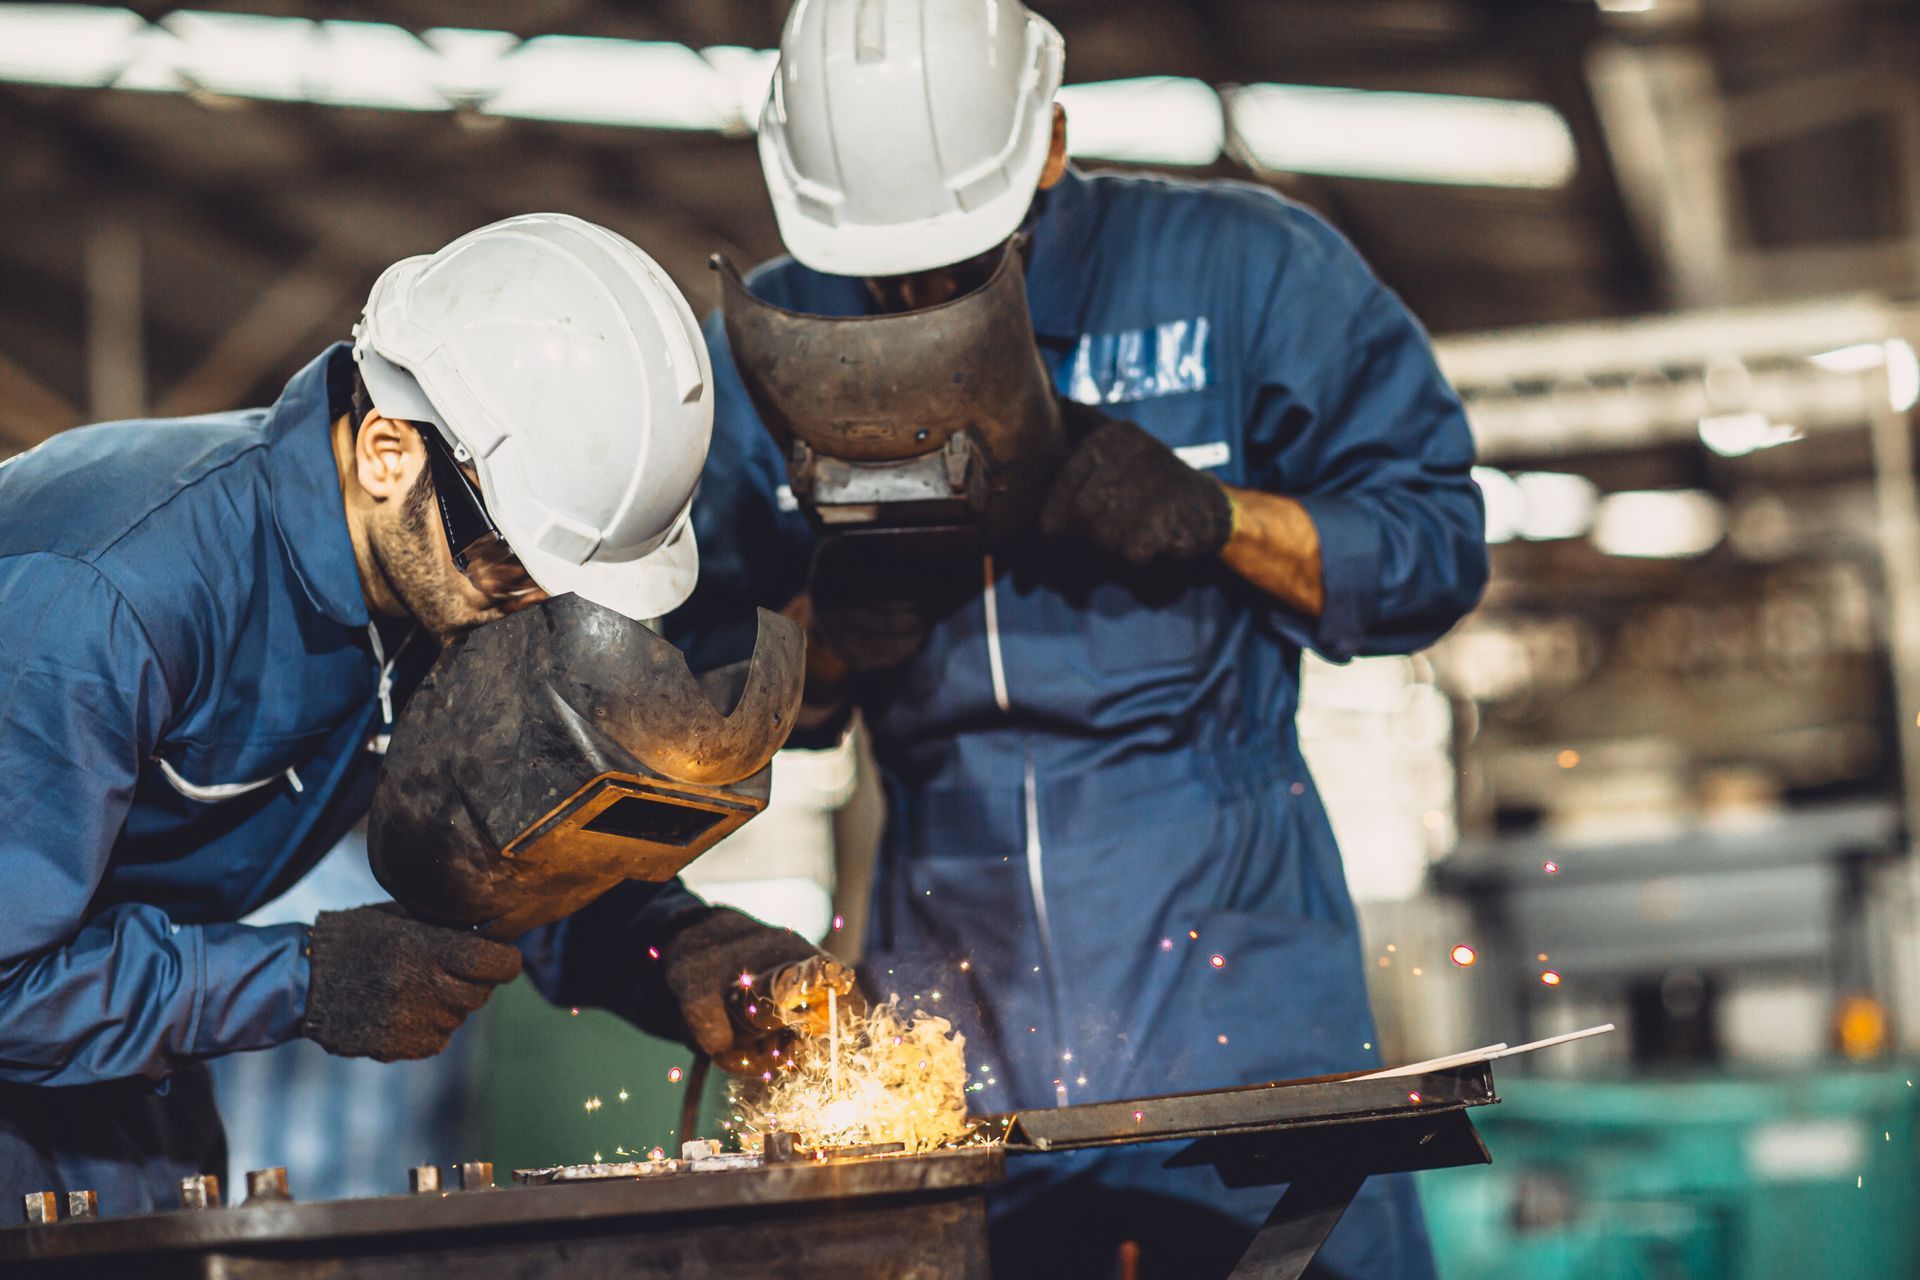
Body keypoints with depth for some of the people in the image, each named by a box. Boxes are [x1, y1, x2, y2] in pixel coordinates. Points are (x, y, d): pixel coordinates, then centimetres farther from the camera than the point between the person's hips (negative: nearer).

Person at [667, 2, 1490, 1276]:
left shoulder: (1240, 269, -2)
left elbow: (1433, 546, 1)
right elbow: (711, 689, 14)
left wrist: (1213, 517, -14)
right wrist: (832, 632, -8)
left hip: (1222, 945, -2)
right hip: (947, 975, 2)